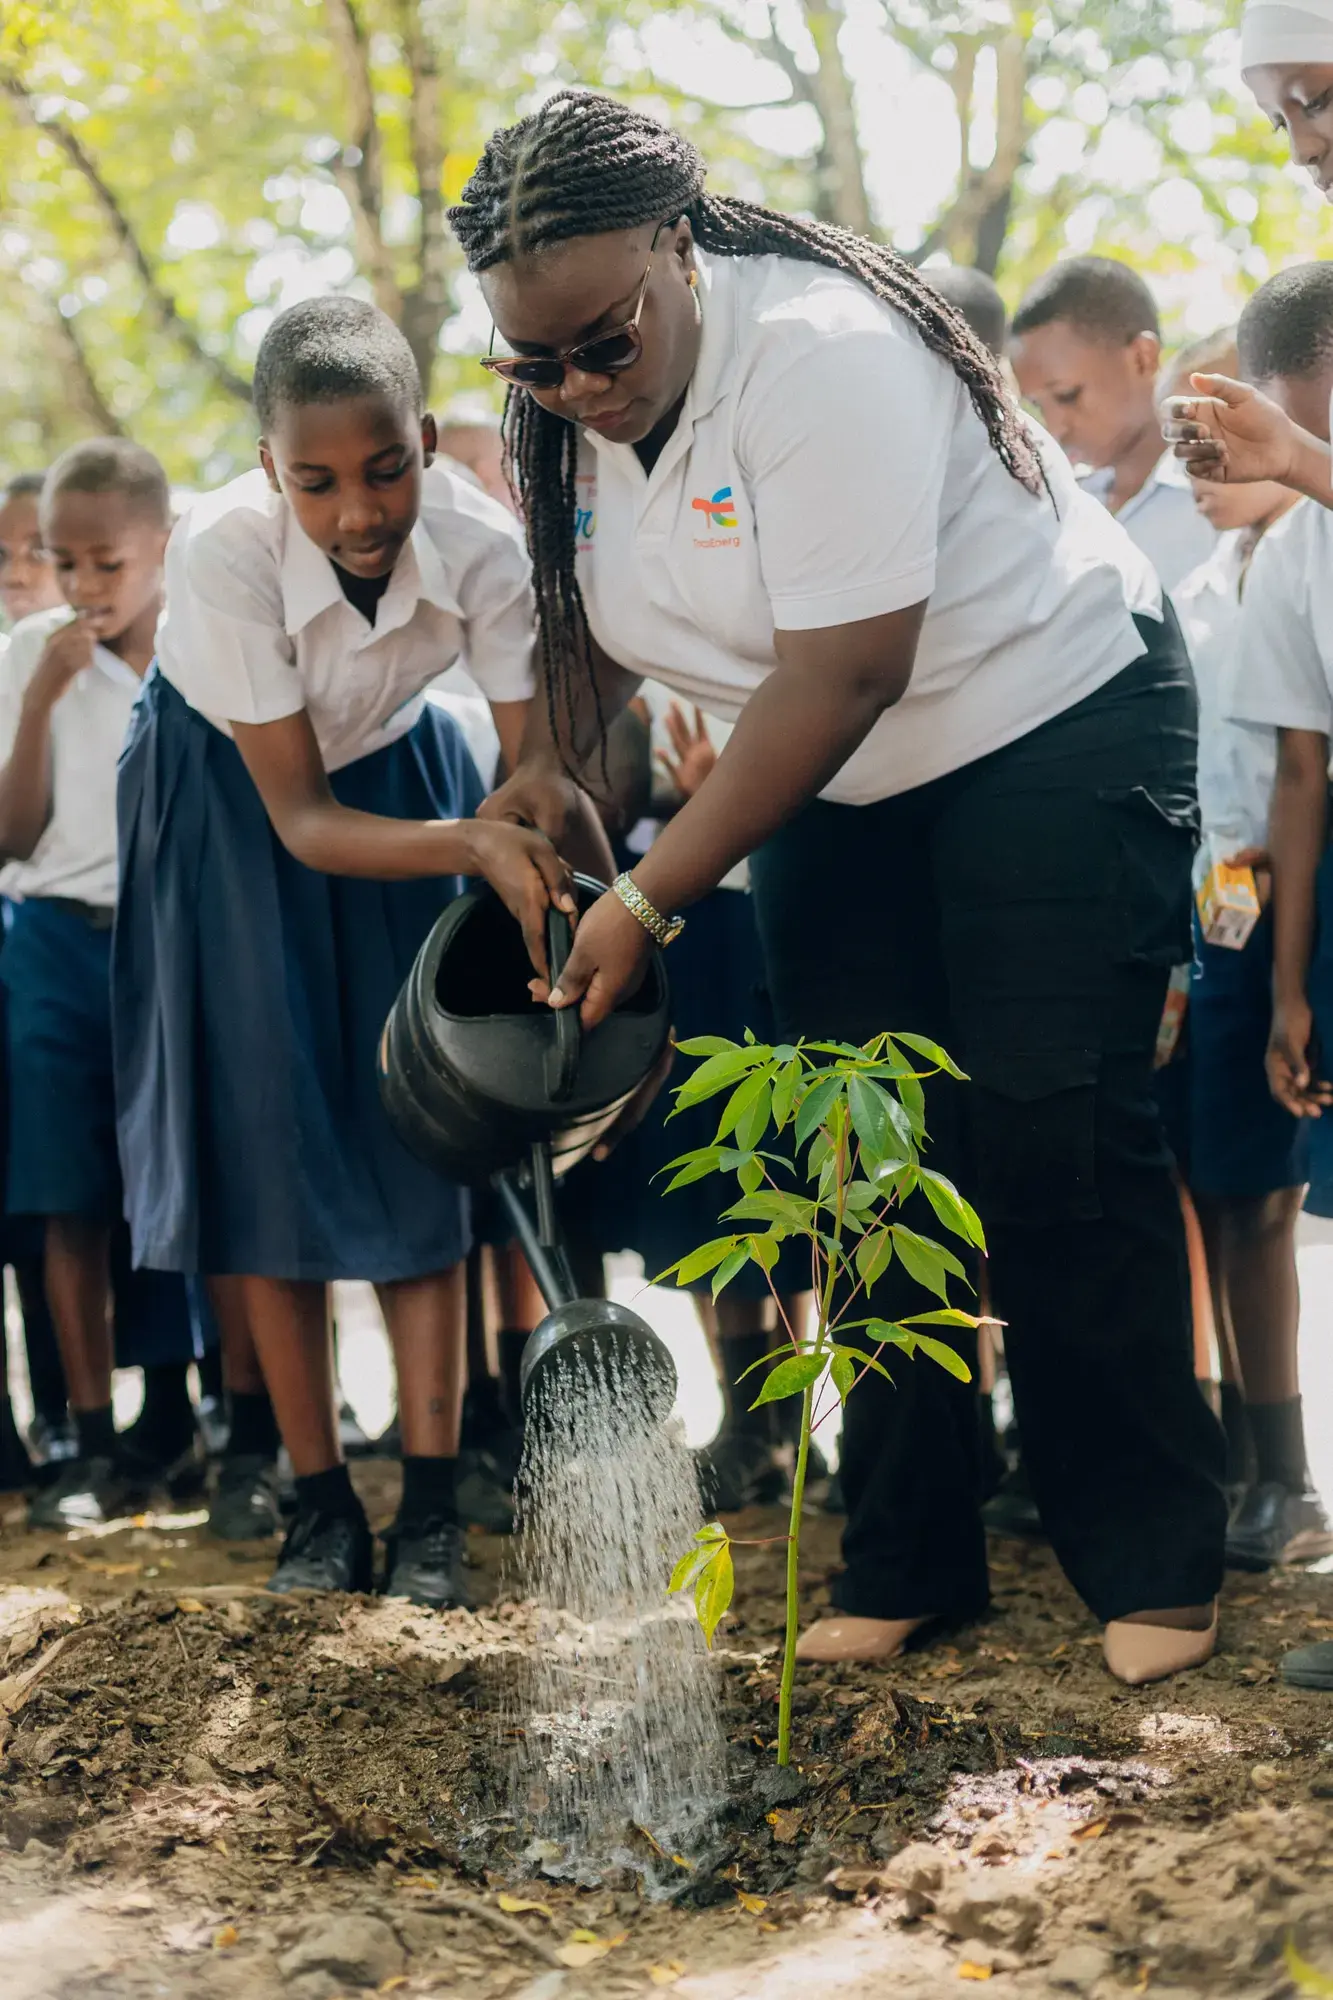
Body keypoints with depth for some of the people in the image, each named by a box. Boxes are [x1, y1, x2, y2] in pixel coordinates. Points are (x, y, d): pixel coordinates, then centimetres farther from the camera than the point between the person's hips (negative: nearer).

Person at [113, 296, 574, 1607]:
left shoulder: (482, 550, -30)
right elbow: (300, 819, -31)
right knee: (267, 1128, -4)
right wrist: (473, 844, -47)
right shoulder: (222, 551, -36)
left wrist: (552, 915, -46)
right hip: (233, 799, -2)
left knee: (416, 1126, -5)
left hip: (393, 775, 2)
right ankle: (321, 1505, 6)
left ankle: (431, 1503, -1)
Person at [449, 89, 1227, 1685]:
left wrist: (650, 900, -28)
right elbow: (607, 602, 12)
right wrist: (550, 764, -9)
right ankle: (905, 1565, 12)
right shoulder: (566, 414, -5)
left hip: (1057, 723, -7)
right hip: (837, 790, 7)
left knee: (1054, 1141, -11)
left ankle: (1157, 1569, 1)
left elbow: (846, 674, -31)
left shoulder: (819, 355, -30)